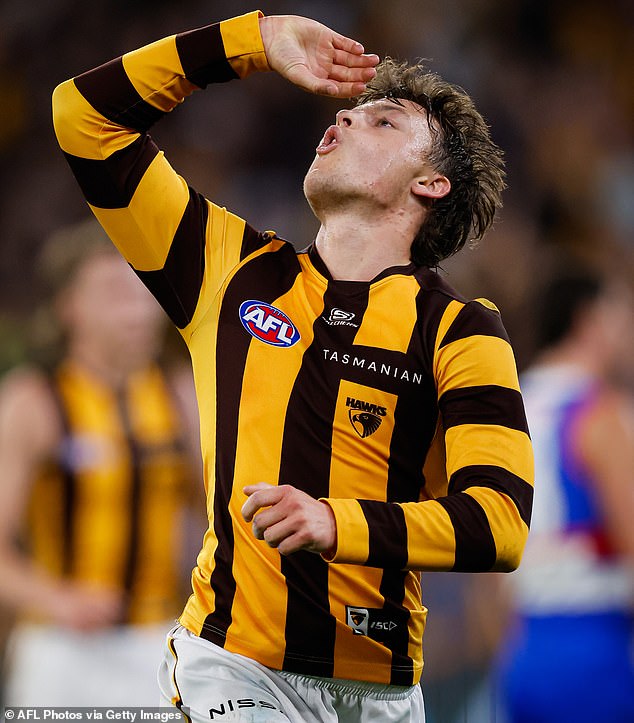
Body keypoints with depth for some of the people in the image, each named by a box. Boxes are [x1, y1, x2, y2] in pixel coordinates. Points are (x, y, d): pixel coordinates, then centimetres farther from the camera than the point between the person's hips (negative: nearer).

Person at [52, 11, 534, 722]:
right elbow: (86, 113, 14)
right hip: (231, 664, 0)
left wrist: (337, 524, -27)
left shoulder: (457, 331, 2)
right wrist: (258, 40, 11)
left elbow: (500, 522, -12)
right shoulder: (235, 271, 11)